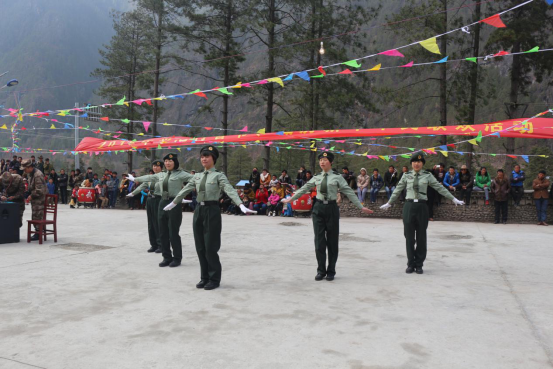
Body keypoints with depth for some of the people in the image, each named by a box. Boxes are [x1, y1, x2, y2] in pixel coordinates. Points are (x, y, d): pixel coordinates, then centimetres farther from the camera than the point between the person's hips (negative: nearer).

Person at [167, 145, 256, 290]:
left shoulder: (218, 175, -5)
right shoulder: (197, 176, 13)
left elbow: (230, 191, -18)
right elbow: (185, 190, 24)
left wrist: (241, 205, -32)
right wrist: (173, 203, 31)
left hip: (212, 211, -6)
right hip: (199, 211, 6)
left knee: (210, 247, -3)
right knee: (200, 247, 9)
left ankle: (214, 279, 11)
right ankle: (205, 277, 21)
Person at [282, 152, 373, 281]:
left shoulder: (337, 177, -2)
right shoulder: (316, 177, 8)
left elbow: (349, 192, -3)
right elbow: (304, 189, 16)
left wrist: (361, 207, -6)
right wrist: (291, 199, 19)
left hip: (332, 208, -3)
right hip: (318, 208, 3)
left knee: (332, 241, 5)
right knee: (319, 240, 3)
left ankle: (331, 271, 19)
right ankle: (321, 271, 16)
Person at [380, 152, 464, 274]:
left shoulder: (428, 176, 4)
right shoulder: (406, 176, 7)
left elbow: (440, 188, 5)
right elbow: (397, 190, 13)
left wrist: (453, 199, 3)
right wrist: (389, 203, 16)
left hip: (422, 206, -1)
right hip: (409, 206, 1)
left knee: (421, 237, 5)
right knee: (409, 237, 4)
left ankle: (419, 264, 17)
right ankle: (411, 264, 16)